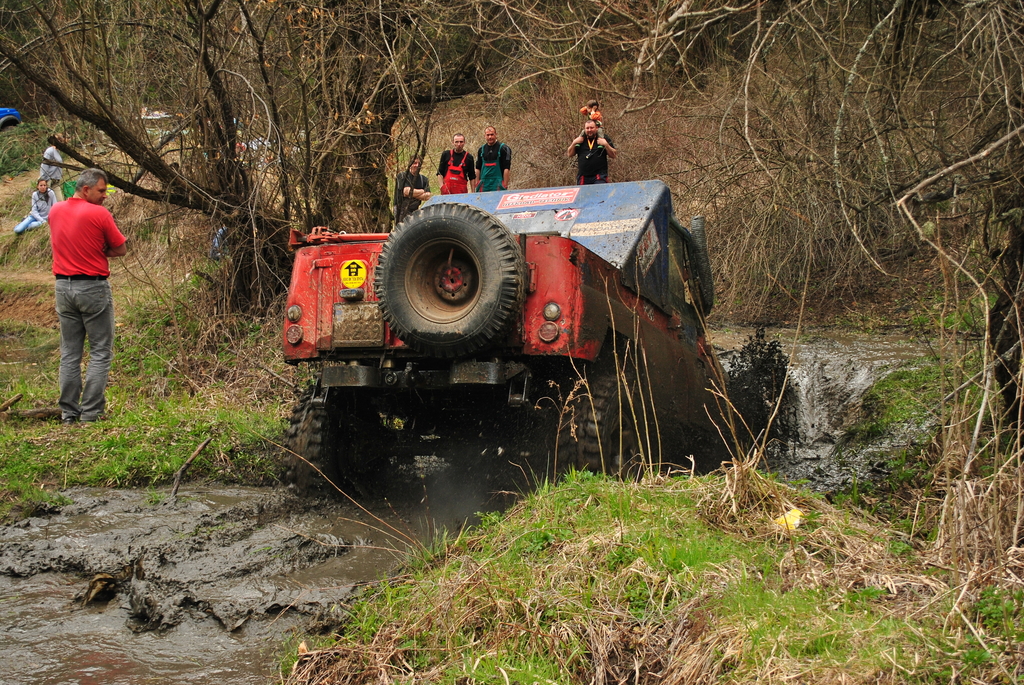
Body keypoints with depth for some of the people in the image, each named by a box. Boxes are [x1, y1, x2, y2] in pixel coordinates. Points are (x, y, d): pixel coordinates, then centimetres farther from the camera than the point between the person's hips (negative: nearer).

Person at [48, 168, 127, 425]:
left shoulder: (55, 211, 6)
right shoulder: (99, 214, -12)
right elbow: (120, 249, -5)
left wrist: (85, 253, 7)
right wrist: (98, 252, 5)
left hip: (63, 286, 6)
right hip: (93, 288, -6)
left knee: (69, 353, 11)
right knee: (100, 353, 1)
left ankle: (69, 413, 12)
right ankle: (91, 412, -3)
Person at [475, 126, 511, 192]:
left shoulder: (503, 148, -2)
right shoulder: (482, 149, 14)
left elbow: (507, 168, -6)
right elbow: (478, 168, 17)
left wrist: (505, 185, -12)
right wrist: (477, 184, 9)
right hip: (484, 185, 4)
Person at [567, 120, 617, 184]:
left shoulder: (603, 139, 5)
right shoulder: (580, 139, 12)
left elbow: (613, 155, 1)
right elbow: (569, 154, 13)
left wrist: (606, 144, -12)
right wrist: (574, 143, -1)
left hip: (600, 177, -3)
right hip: (583, 177, 3)